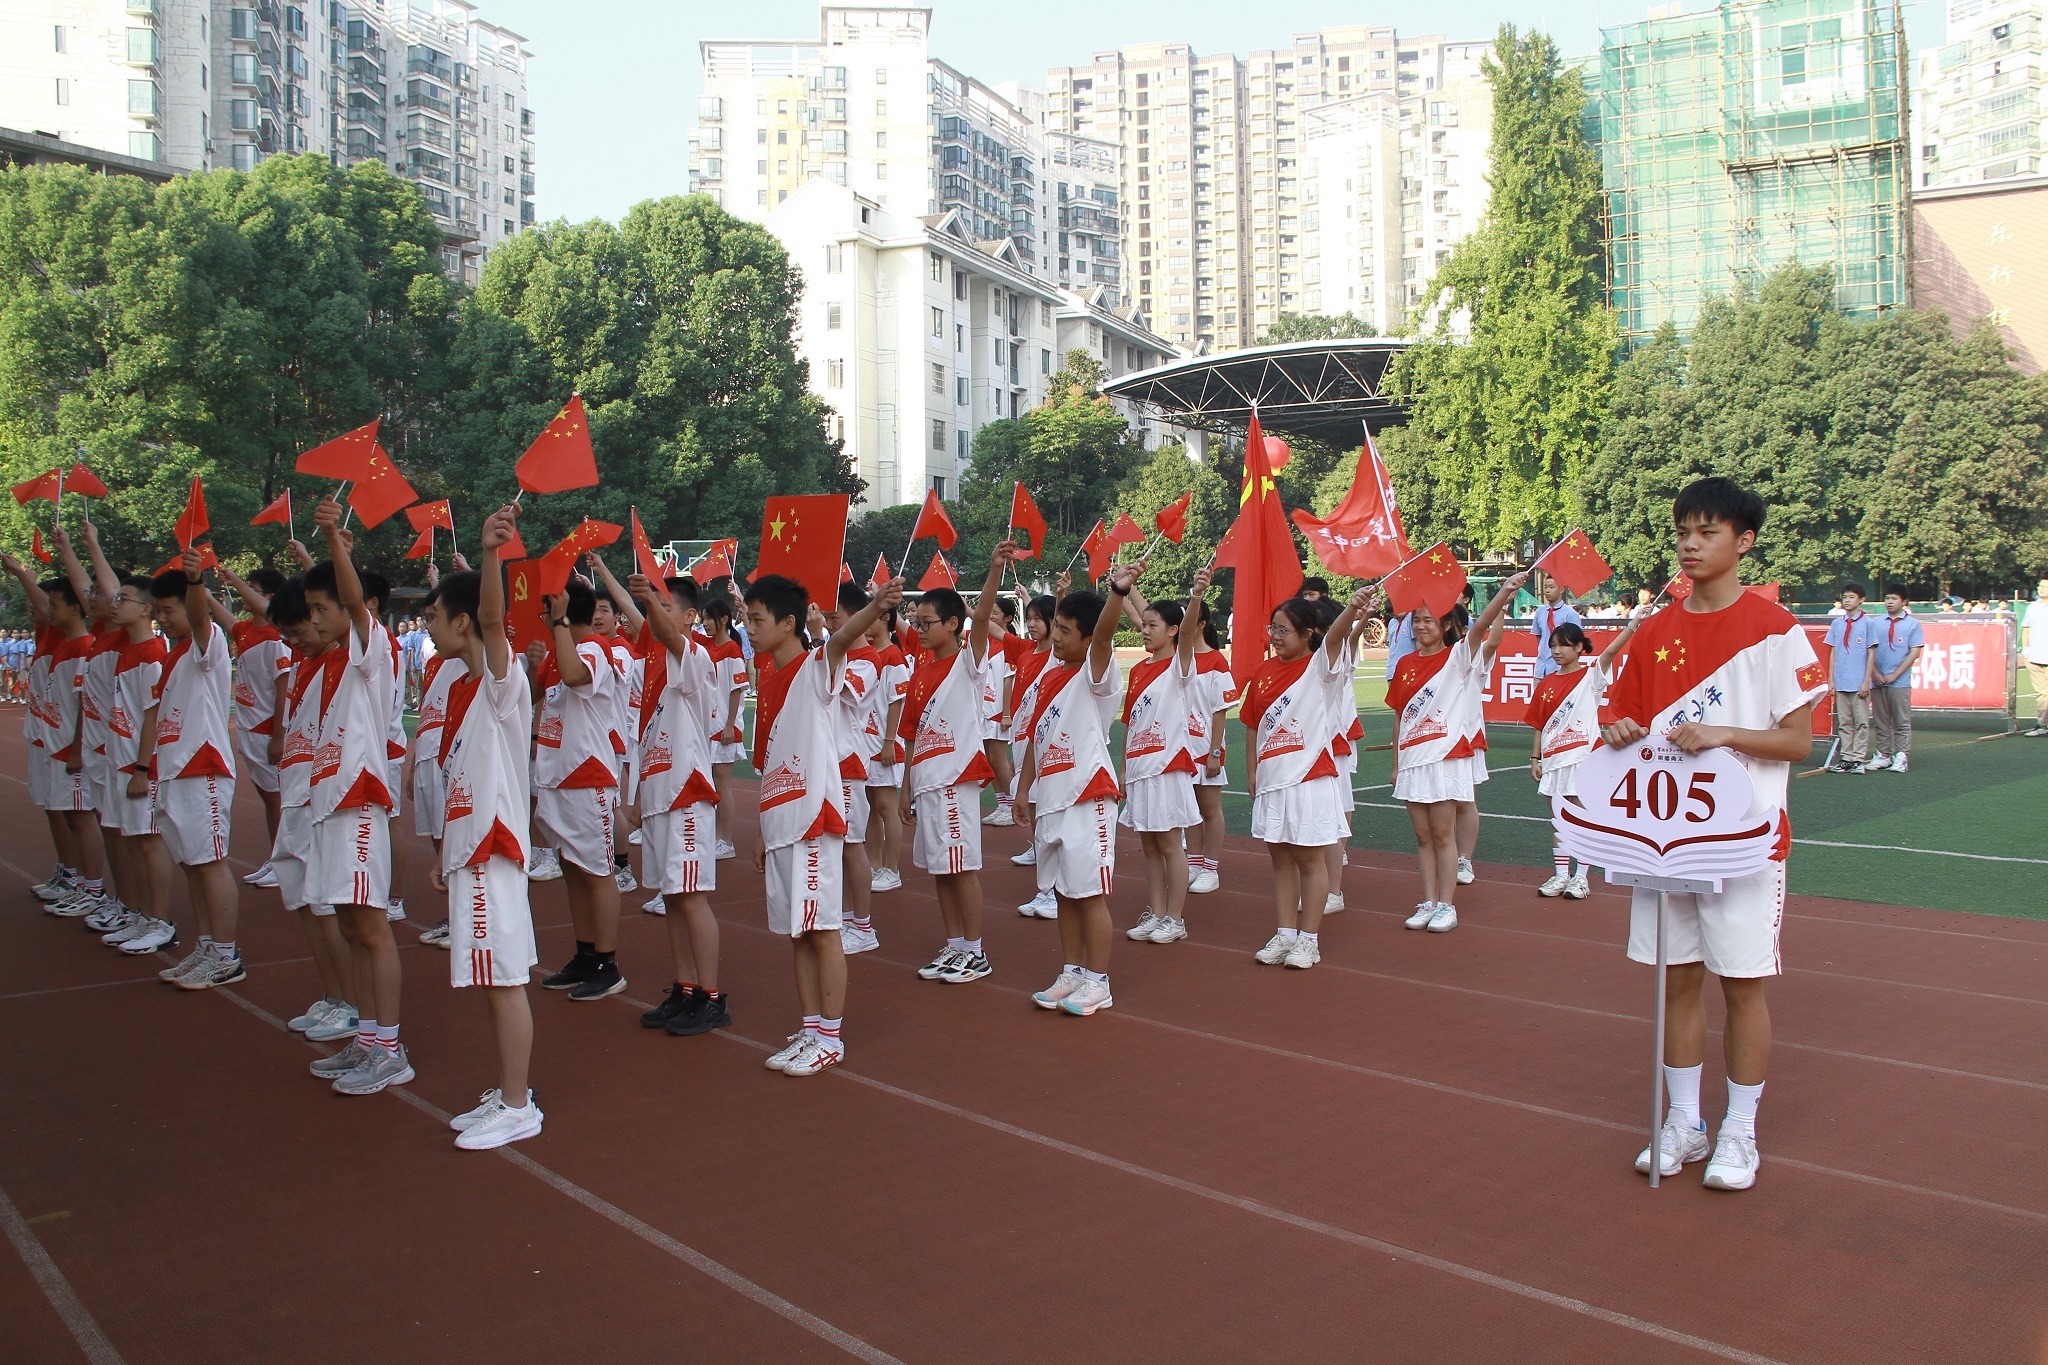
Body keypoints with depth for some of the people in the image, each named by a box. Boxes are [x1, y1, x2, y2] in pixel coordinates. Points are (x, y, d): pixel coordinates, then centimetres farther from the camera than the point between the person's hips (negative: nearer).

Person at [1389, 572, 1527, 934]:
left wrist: (1505, 593, -40)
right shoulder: (1406, 664, 9)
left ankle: (1447, 906, 7)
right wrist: (1396, 763, 11)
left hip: (1446, 757, -5)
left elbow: (1480, 627, -23)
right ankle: (1428, 903, 16)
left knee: (1443, 834, -1)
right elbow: (1399, 716, 12)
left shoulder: (1459, 657, -4)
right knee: (1423, 836, 9)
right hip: (1412, 759, 5)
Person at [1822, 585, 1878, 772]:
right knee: (1844, 723, 7)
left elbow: (1871, 653, -2)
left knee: (1861, 722, 1)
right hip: (1841, 683, 4)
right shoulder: (1836, 623, 9)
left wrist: (1867, 681, -8)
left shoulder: (1868, 623, -1)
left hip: (1859, 683, -4)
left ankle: (1859, 759, 4)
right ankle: (1846, 758, 11)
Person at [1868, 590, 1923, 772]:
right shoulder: (1877, 624, 9)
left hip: (1900, 682, -3)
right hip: (1877, 681, 3)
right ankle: (1882, 755, 13)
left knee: (1902, 722, 0)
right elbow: (1870, 650, 8)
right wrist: (1875, 673, -6)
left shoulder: (1912, 624, 1)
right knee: (1880, 721, 7)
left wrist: (1894, 675, -10)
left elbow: (1914, 653, -4)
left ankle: (1900, 757, 3)